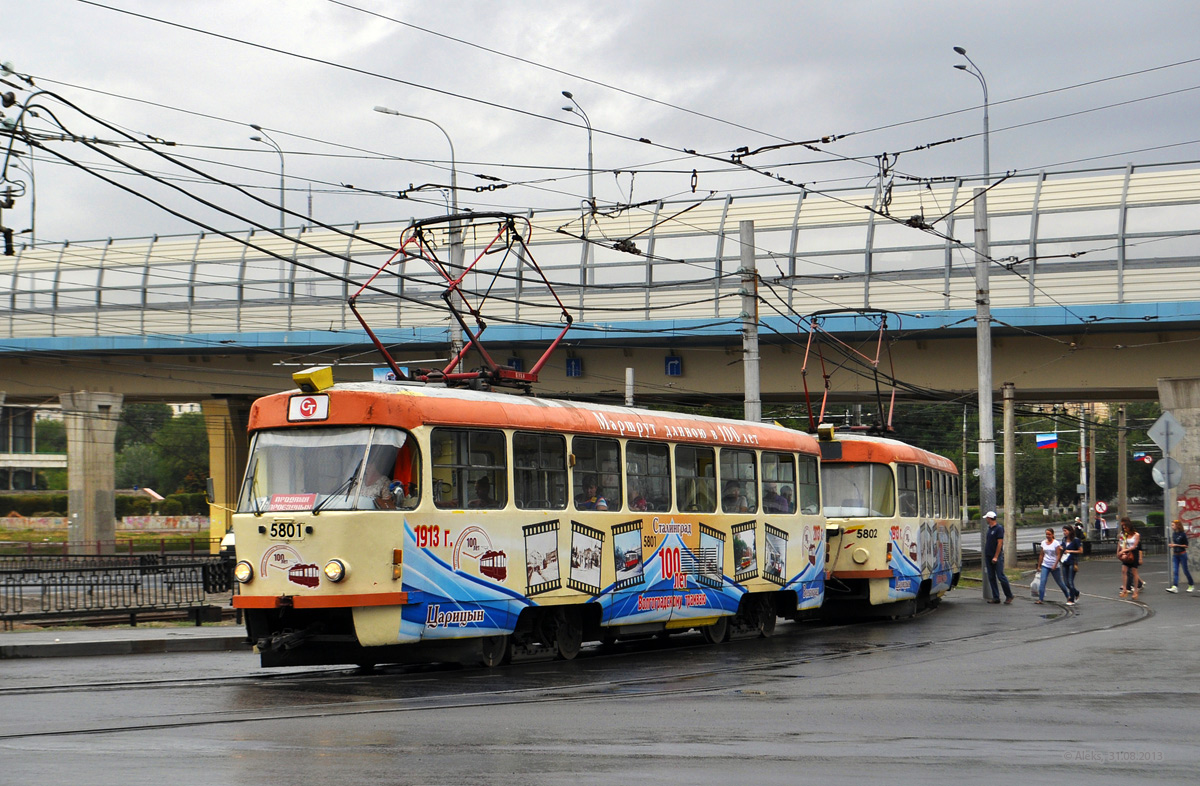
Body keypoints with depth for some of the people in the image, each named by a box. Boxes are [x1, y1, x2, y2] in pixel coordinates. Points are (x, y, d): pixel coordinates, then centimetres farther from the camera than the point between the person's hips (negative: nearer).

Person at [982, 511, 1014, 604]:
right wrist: (985, 555, 15)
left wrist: (996, 557, -19)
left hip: (997, 557, -8)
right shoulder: (989, 528, 14)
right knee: (991, 578, 5)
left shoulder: (999, 528, -10)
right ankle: (996, 597, 9)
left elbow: (1000, 543, -15)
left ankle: (1009, 596, 4)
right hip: (988, 556, 8)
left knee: (1001, 576, -7)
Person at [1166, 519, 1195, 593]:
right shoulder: (1173, 534, 6)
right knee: (1175, 571, -5)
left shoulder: (1183, 534, -12)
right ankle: (1175, 587, -12)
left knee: (1185, 570, 3)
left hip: (1182, 554, -6)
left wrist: (1177, 545, -18)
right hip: (1175, 555, 6)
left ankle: (1191, 585, 21)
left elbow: (1186, 545, -11)